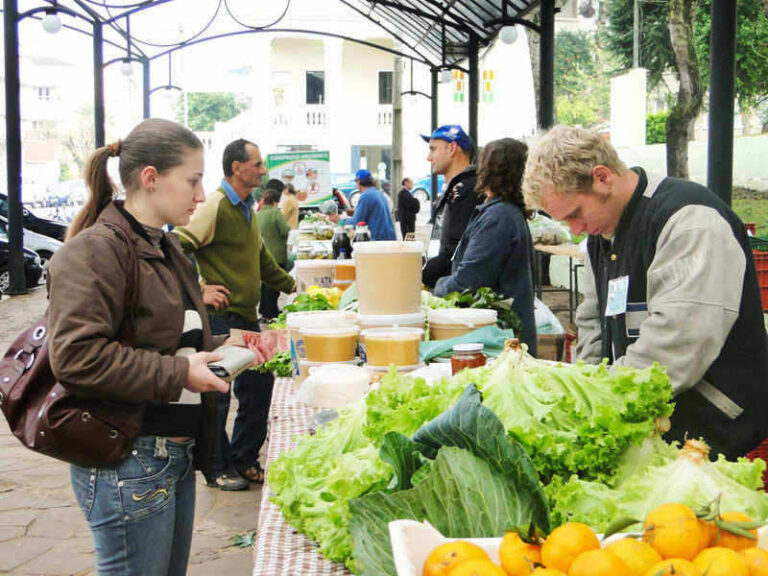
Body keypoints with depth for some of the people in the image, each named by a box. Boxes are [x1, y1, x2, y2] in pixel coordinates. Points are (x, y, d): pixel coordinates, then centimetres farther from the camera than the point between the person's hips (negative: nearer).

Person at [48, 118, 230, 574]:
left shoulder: (166, 248, 15)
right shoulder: (95, 251, -16)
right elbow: (76, 356, -26)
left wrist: (218, 351, 9)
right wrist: (179, 374, -22)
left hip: (178, 450, 9)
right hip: (128, 464, -9)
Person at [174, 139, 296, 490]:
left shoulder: (247, 208, 16)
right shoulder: (215, 206, -13)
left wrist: (292, 287, 28)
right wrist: (200, 289, -21)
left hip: (247, 317, 9)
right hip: (221, 317, -9)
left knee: (259, 387, 13)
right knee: (217, 395, 2)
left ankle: (244, 460, 27)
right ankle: (218, 469, 15)